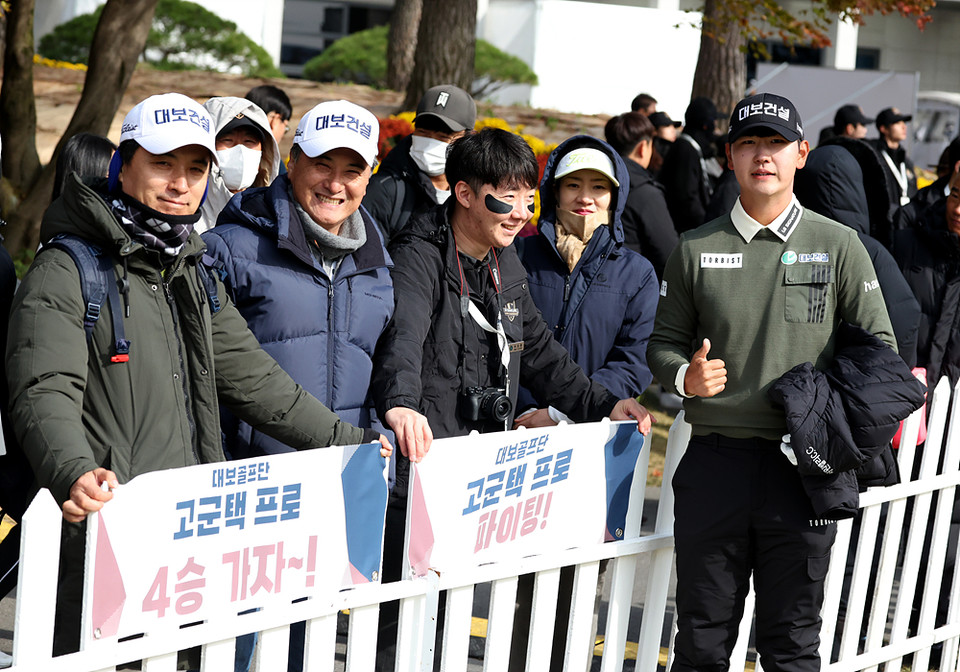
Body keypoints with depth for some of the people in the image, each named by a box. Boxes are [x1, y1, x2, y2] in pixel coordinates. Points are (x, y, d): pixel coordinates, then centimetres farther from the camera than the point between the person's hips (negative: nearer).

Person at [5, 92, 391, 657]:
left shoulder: (196, 276, 18)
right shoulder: (65, 272, -7)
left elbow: (253, 378, 21)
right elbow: (47, 394, -19)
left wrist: (347, 440, 15)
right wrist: (74, 474, -39)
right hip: (101, 537, -7)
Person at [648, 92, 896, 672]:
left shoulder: (839, 246, 4)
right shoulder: (696, 249, 7)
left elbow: (879, 344, 7)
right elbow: (664, 341, 11)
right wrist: (686, 376, -12)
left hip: (803, 465, -1)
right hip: (714, 461, 1)